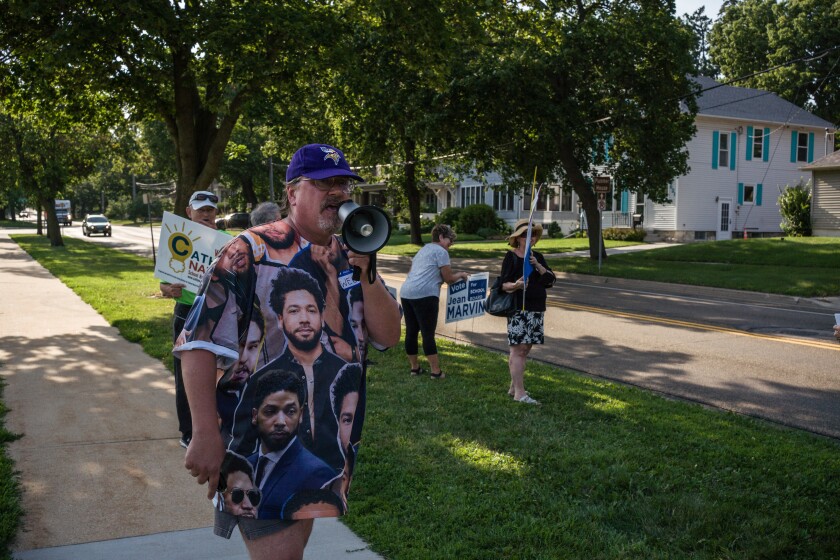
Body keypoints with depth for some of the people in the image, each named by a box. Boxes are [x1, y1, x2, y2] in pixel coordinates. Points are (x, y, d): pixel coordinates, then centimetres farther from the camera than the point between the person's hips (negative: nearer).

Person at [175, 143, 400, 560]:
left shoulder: (351, 258, 5)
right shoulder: (253, 251, -14)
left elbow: (388, 336, -1)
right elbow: (199, 343, -18)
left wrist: (365, 272, -16)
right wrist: (205, 435, -23)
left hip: (325, 442, 7)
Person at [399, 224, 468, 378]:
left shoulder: (423, 249, 25)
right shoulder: (441, 251, 0)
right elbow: (449, 279, -1)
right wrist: (461, 275, 18)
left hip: (406, 293, 8)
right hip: (424, 295, -8)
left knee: (411, 331, 12)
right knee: (428, 333, -5)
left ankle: (414, 367, 23)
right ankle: (436, 371, 0)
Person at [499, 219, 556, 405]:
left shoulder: (538, 257, 13)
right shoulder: (511, 257, -4)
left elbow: (551, 280, 5)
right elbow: (503, 283, -8)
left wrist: (537, 265, -10)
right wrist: (515, 285, -30)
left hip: (536, 309, 6)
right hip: (518, 309, -6)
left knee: (523, 350, 10)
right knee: (518, 350, -9)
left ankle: (514, 387, 19)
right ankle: (519, 393, -9)